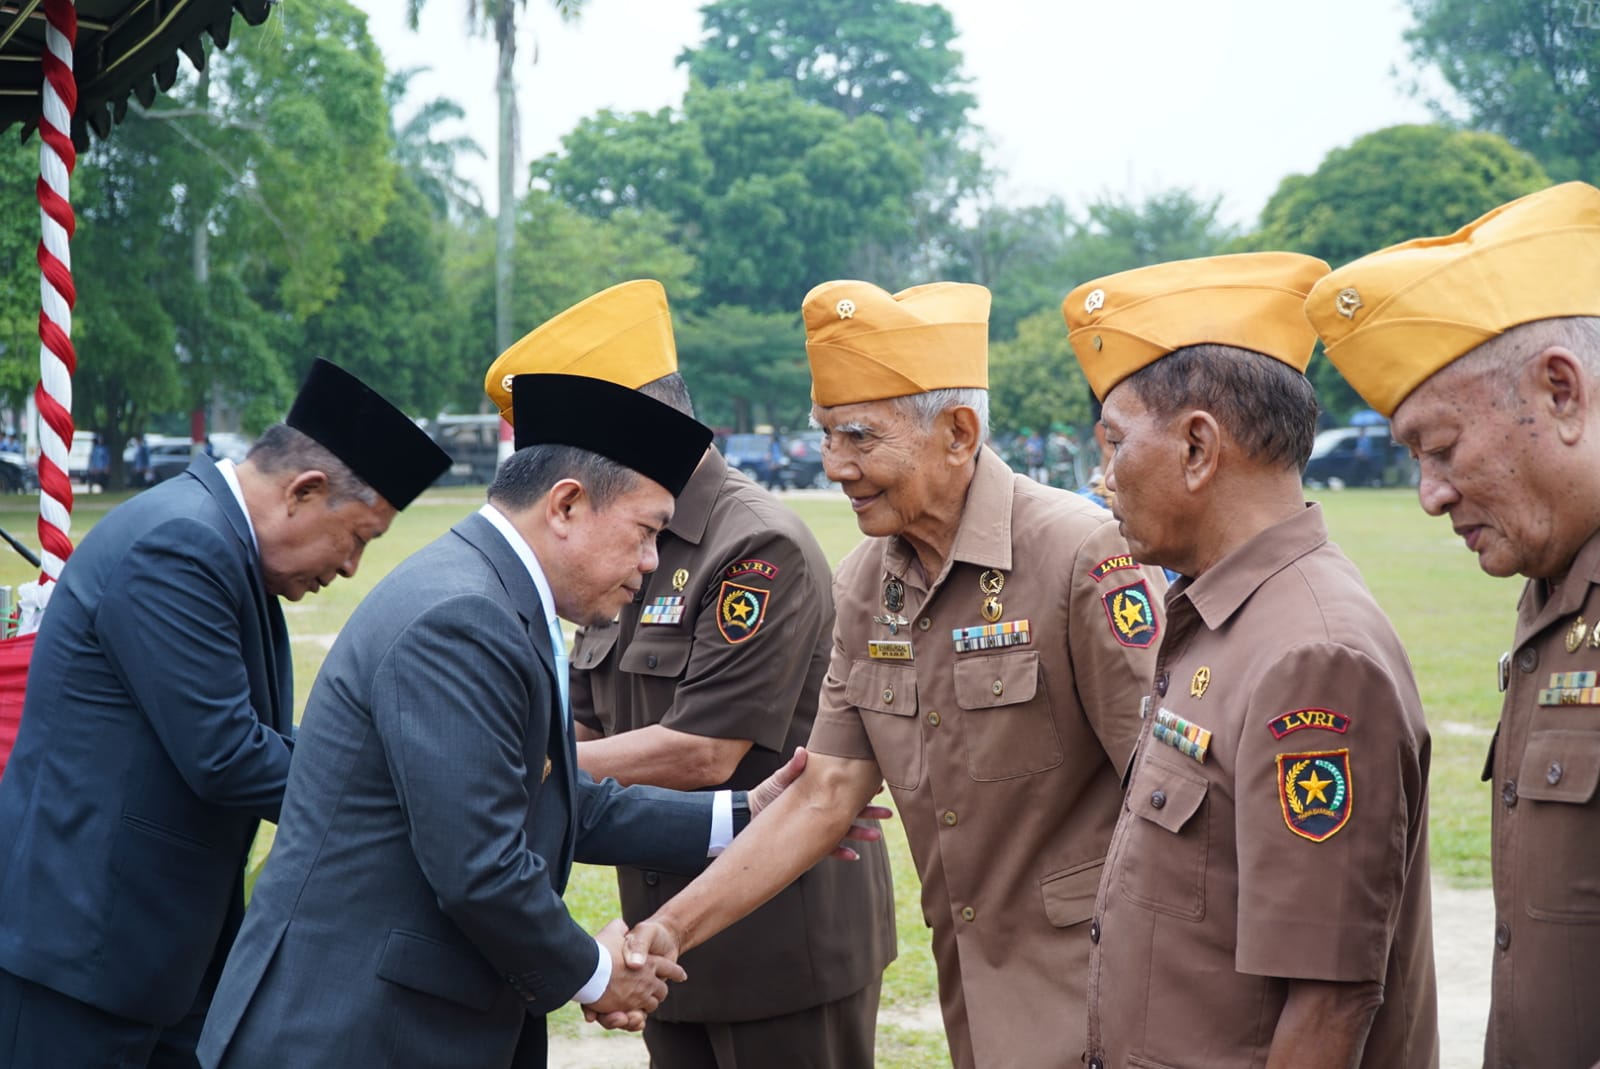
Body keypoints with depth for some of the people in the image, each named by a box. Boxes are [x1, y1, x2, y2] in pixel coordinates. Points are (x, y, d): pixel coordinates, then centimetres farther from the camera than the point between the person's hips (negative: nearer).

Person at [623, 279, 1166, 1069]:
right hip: (969, 980, 6)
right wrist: (673, 928, -4)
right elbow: (825, 795, 4)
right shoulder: (864, 587, 3)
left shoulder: (1083, 554, -18)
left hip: (1087, 979, -6)